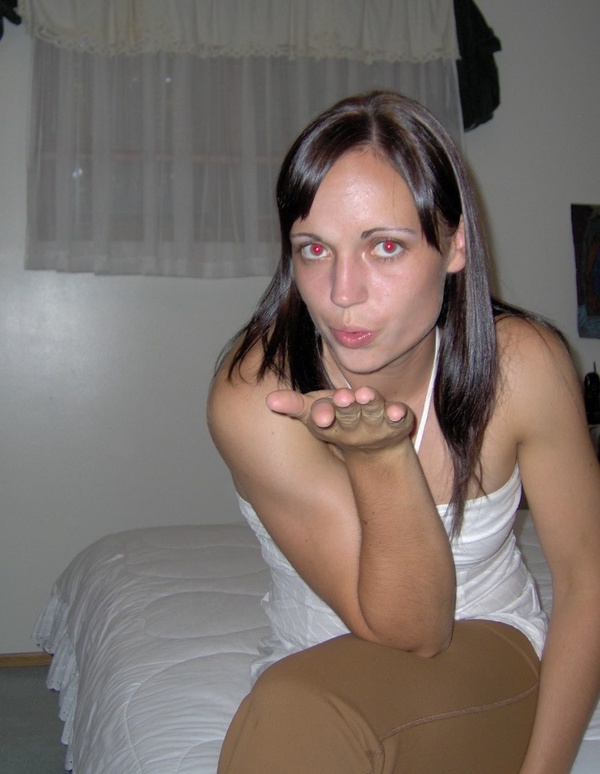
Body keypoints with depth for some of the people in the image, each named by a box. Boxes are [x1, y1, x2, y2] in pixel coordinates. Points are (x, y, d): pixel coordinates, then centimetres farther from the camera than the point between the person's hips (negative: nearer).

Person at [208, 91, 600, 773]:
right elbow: (412, 628, -21)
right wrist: (380, 455, -37)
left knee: (302, 710, -32)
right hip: (310, 671, 1)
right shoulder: (254, 396, -24)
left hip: (495, 653, -1)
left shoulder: (522, 364, -18)